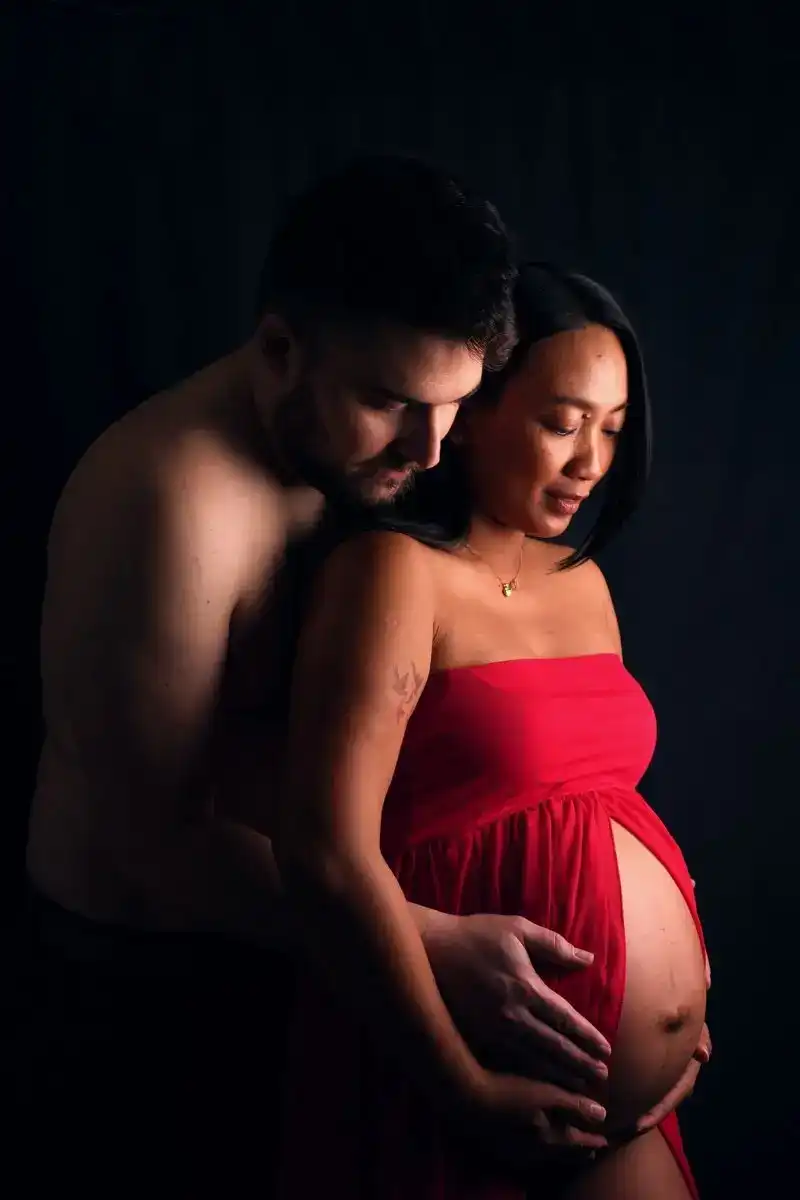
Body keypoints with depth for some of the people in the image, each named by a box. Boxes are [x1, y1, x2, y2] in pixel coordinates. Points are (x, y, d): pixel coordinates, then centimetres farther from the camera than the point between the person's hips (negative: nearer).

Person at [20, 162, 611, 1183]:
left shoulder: (346, 458, -1)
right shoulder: (173, 497, -27)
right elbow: (159, 836, -26)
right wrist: (438, 945, -29)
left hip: (272, 933, 7)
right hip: (139, 975, -7)